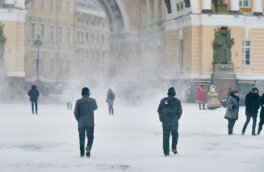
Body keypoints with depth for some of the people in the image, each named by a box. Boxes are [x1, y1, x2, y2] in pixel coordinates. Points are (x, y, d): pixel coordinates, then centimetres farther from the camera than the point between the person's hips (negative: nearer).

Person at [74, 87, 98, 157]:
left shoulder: (79, 102, -7)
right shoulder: (93, 101, -3)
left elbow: (76, 112, -6)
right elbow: (95, 108, 17)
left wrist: (78, 119, 10)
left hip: (81, 123, 0)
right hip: (90, 123, 0)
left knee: (82, 138, 10)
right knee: (90, 137, 7)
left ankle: (82, 152, 11)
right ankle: (88, 148, -18)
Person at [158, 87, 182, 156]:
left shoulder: (163, 101, -2)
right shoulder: (177, 101, -5)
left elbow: (159, 110, 2)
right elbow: (180, 112, -1)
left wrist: (162, 118, 15)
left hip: (165, 122, 1)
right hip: (174, 122, -1)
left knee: (166, 136, 6)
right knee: (175, 134, 21)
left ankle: (166, 151, 4)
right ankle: (174, 148, 8)